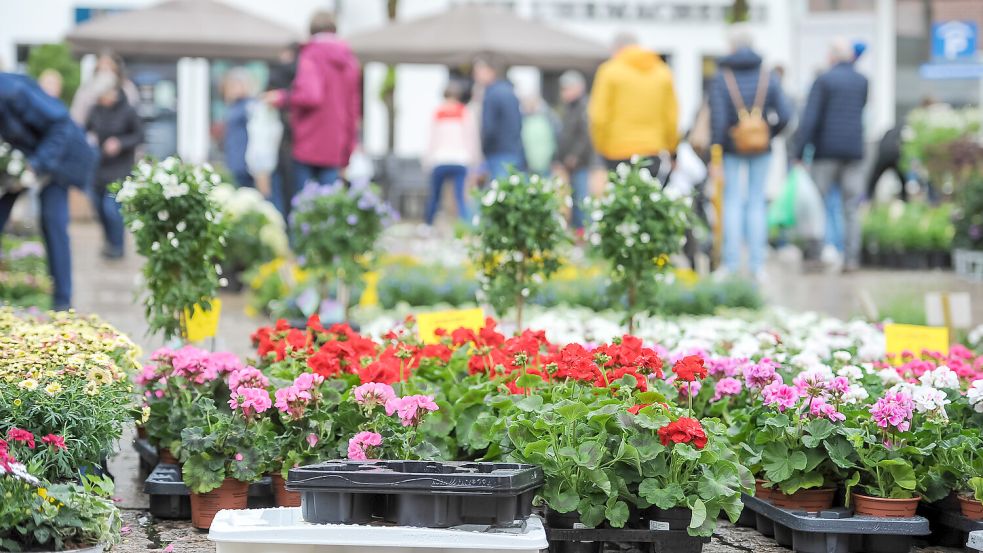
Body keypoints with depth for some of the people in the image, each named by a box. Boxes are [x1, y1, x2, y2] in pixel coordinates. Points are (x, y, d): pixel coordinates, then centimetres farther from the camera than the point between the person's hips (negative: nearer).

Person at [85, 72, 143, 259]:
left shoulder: (128, 111, -12)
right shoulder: (96, 110, -2)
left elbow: (139, 135, -5)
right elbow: (86, 128, 11)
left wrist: (120, 143, -19)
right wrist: (89, 137, -12)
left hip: (119, 168, -5)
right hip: (98, 166, 5)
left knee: (112, 207, -10)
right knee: (98, 205, 11)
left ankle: (117, 246, 9)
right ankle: (109, 240, 32)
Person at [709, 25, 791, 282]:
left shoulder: (721, 79, -7)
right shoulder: (768, 77, -1)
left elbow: (717, 121, -12)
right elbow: (783, 116, -6)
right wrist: (769, 133, 12)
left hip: (732, 149, -2)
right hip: (761, 150, 2)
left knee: (732, 203, 4)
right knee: (757, 203, 7)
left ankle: (732, 263, 0)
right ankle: (757, 264, 5)